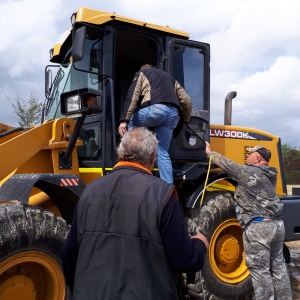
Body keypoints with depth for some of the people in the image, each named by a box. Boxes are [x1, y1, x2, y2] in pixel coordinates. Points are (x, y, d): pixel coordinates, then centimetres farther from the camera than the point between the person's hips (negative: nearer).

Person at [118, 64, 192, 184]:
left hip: (156, 109, -5)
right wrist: (186, 120, 46)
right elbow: (187, 101, 31)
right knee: (162, 151, 12)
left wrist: (124, 120, 0)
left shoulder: (142, 73, 25)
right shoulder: (169, 77, 40)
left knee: (131, 124, 22)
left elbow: (132, 97, 7)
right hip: (173, 113, 5)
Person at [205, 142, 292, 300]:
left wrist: (210, 152, 10)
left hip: (258, 227, -9)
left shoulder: (247, 172, -10)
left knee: (260, 270, 0)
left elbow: (227, 164, -4)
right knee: (278, 266, 18)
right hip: (277, 224, 9)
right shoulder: (270, 174, 13)